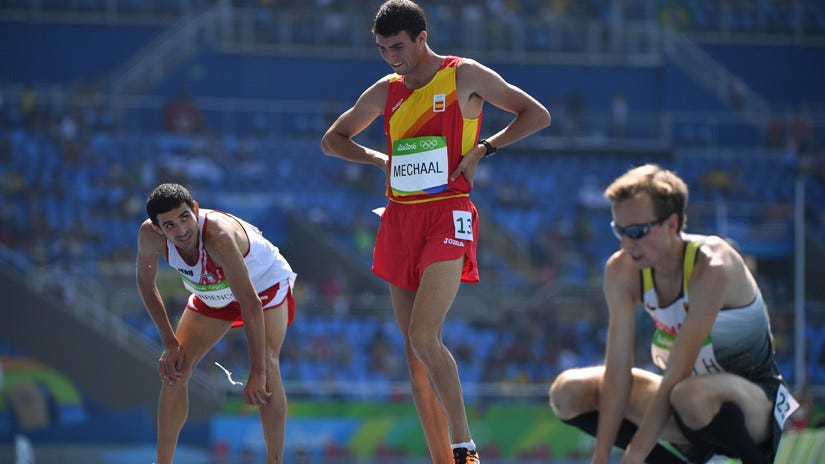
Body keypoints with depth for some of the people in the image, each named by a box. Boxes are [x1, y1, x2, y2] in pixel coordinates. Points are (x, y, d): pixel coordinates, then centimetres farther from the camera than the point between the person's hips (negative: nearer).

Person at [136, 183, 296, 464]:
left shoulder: (218, 237, -44)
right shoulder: (149, 236, -27)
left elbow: (251, 303, -44)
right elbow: (145, 282, -6)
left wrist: (258, 371, -45)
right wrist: (170, 344, -11)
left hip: (265, 284, -5)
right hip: (212, 294, 5)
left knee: (266, 369, -27)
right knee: (172, 370, -4)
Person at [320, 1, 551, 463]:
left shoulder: (466, 76, -1)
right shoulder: (384, 92, 12)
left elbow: (537, 115, 2)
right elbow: (332, 139, 23)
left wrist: (483, 149, -7)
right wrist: (378, 159, 7)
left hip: (448, 215, -6)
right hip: (400, 218, 6)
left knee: (423, 337, -21)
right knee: (415, 348, 4)